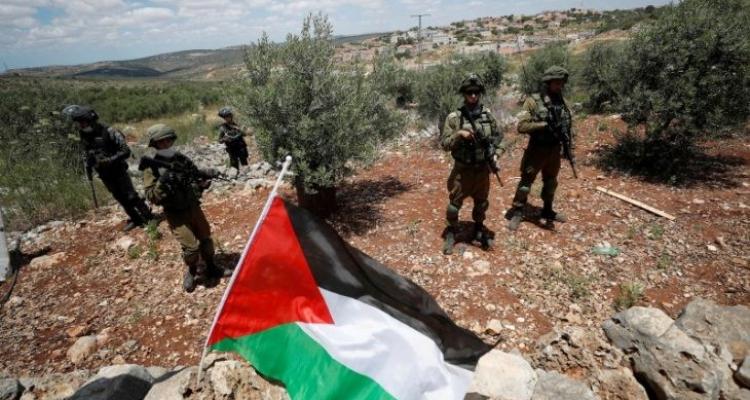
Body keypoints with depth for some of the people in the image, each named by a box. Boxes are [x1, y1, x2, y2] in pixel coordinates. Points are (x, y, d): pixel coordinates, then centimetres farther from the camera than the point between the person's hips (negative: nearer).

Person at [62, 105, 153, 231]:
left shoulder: (109, 132, -19)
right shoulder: (84, 135, 1)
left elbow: (126, 151, -20)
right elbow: (86, 153, 17)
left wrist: (110, 160, -28)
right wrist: (88, 166, 6)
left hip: (118, 170, -6)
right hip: (104, 174, 6)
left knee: (131, 196, -6)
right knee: (120, 198, 11)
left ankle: (149, 218, 7)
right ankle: (136, 219, 23)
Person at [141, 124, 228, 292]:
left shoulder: (181, 158, 1)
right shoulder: (151, 168, -11)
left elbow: (195, 174, 13)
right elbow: (151, 197, -16)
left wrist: (205, 175, -9)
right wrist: (162, 183, -31)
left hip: (193, 207, 5)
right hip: (176, 214, -5)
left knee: (206, 239, 13)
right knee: (191, 246, -10)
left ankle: (210, 268, 33)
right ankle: (192, 272, 18)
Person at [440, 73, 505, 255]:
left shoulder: (488, 115, -1)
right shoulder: (454, 117, -11)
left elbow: (498, 137, 10)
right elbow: (444, 144, -11)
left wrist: (496, 154, -5)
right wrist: (459, 134, -26)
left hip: (483, 169, 4)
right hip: (462, 170, -3)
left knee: (482, 203, 18)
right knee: (454, 203, 5)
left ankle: (479, 228, 41)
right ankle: (451, 233, 25)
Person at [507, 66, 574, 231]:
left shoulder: (562, 103, 5)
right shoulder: (533, 101, -12)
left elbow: (568, 127, 12)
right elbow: (521, 126, -18)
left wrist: (570, 147, 3)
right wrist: (544, 125, -25)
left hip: (555, 151, 6)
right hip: (537, 150, -6)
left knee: (551, 183, 19)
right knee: (526, 182, 2)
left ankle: (548, 211, 36)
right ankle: (517, 213, 14)